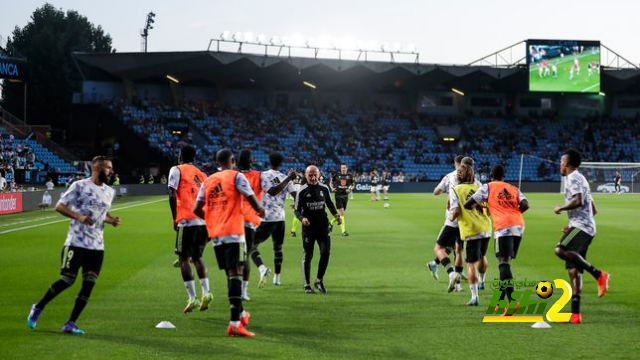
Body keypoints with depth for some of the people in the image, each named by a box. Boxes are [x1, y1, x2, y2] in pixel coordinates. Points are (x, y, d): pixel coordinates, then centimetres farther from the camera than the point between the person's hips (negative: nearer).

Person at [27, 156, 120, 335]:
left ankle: (70, 324, 4)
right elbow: (59, 206, -8)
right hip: (76, 242, -6)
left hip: (97, 246, 6)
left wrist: (112, 220, 5)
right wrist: (78, 216, -23)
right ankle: (38, 308, 18)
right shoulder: (80, 186, -7)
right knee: (67, 280, -5)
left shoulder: (109, 192, 13)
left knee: (88, 285, -3)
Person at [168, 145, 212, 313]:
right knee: (197, 257, 19)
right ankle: (206, 292, 3)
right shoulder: (202, 174, 22)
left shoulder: (177, 170, 5)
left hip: (188, 220, -5)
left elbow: (172, 196, -5)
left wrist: (174, 219, 0)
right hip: (205, 220, 6)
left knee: (184, 258, 4)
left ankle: (192, 298, -4)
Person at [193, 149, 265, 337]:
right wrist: (260, 210, 12)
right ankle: (235, 323, -18)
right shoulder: (236, 176, -1)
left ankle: (240, 313, 31)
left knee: (230, 274, 17)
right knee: (236, 274, -9)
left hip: (215, 235, 6)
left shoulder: (207, 181, 15)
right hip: (234, 232, -6)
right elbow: (252, 200, -10)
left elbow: (197, 209, 11)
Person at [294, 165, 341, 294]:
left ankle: (319, 281, 10)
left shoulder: (324, 188, 4)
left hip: (322, 225, 3)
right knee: (307, 256, 3)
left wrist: (336, 214, 3)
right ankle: (307, 285, 13)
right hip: (308, 226, -3)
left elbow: (329, 203, 19)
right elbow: (296, 210, -2)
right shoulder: (302, 191, -6)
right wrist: (302, 218, -22)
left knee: (326, 252, -7)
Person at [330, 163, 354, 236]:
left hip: (345, 196, 4)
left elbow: (353, 184, 15)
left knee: (342, 213, 11)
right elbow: (331, 182, 12)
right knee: (341, 212, -12)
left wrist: (350, 188, -5)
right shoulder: (336, 175, -2)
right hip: (338, 195, -4)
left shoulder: (350, 176, 3)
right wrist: (332, 188, -5)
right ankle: (343, 231, -9)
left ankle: (331, 223, 36)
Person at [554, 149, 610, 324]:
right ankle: (575, 314, 2)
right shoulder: (581, 179, 26)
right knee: (573, 271, 5)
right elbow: (594, 210, 29)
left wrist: (561, 208, -6)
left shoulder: (573, 178, -5)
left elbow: (578, 201, -22)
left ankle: (598, 274, -27)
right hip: (586, 228, 10)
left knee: (561, 250, -29)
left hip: (580, 226, -10)